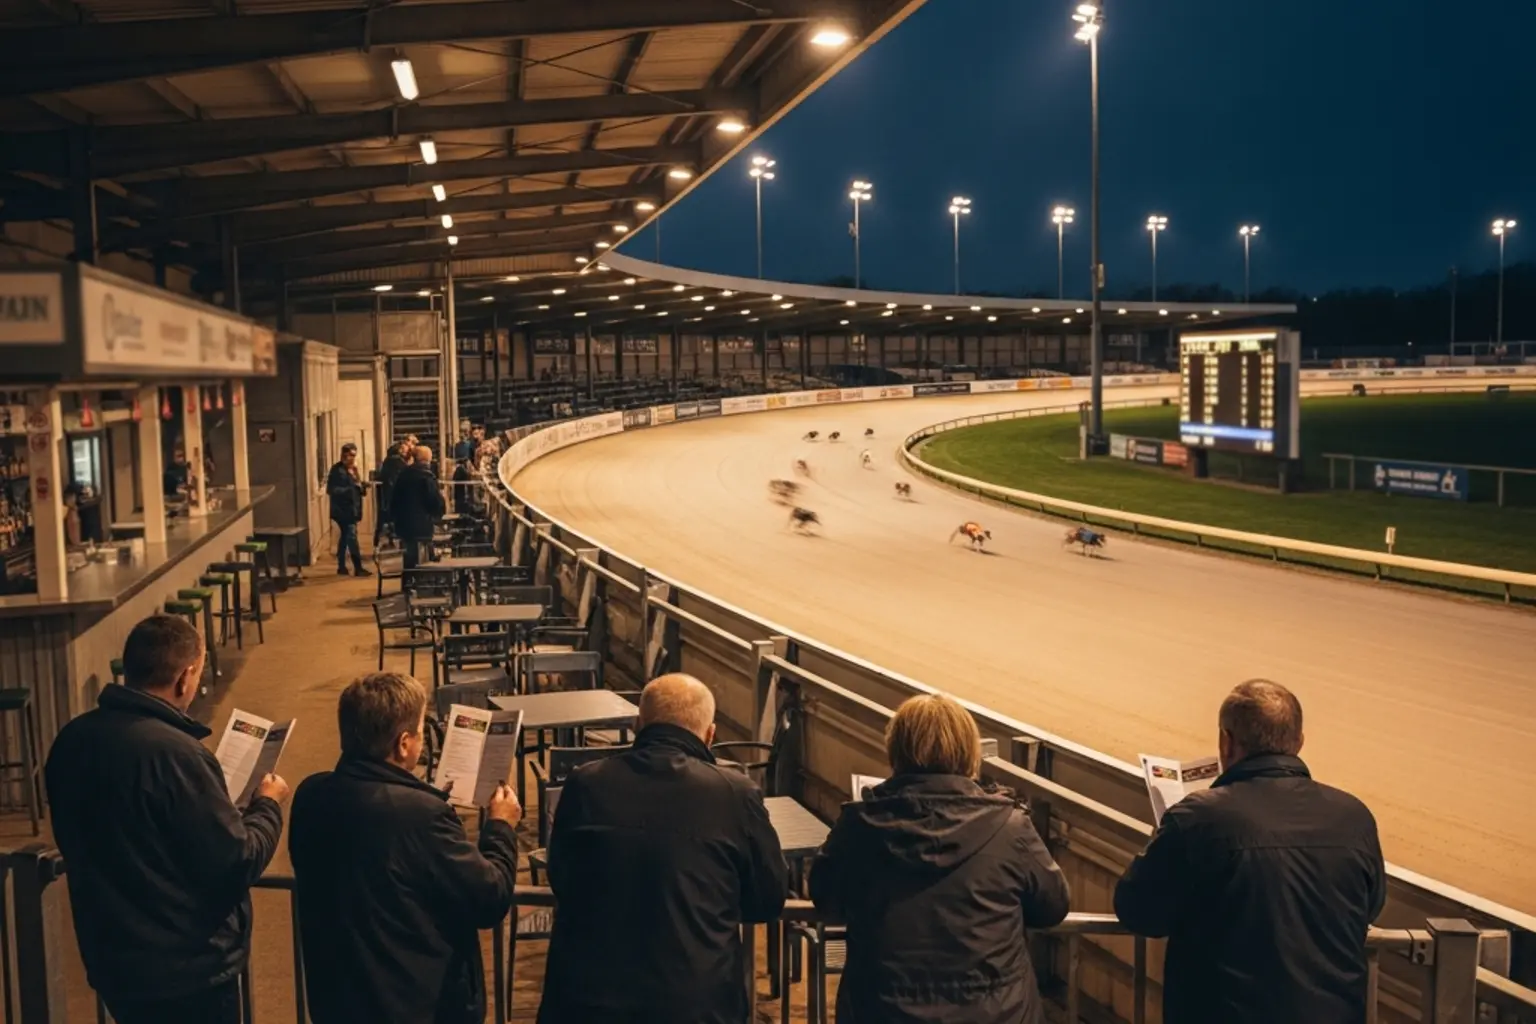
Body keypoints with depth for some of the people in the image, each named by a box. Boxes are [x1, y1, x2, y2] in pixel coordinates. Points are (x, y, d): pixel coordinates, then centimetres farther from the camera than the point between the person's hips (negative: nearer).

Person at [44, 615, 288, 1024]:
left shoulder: (71, 740, -3)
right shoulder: (176, 753, -26)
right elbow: (238, 863, -20)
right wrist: (268, 805, -2)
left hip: (110, 959, 7)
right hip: (187, 969, -7)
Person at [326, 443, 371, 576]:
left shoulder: (350, 469, 14)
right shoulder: (337, 470, -15)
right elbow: (332, 490, -21)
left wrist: (359, 485, -3)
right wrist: (350, 490, -23)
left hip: (350, 509, 10)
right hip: (343, 510, -10)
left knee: (345, 537, 13)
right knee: (352, 537, -10)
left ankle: (341, 567, 20)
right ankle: (358, 568, -9)